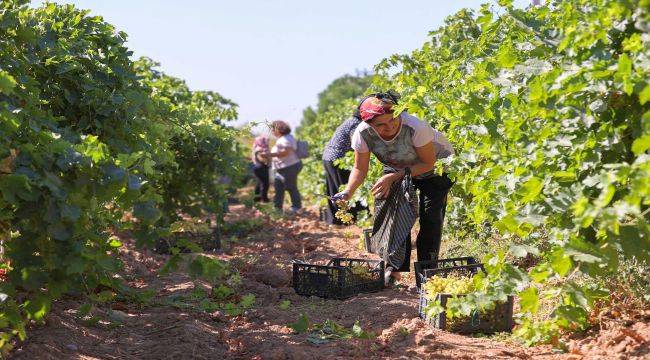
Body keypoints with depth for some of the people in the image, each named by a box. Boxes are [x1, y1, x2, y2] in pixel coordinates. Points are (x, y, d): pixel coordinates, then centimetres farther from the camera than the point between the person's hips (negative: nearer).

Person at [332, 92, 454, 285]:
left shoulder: (415, 127, -39)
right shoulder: (363, 133, -28)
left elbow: (428, 163, -27)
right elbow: (360, 169, -15)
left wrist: (393, 177, -35)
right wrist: (348, 192, -33)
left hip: (436, 163, -3)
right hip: (397, 168, 4)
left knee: (431, 216, -12)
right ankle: (394, 267, 2)